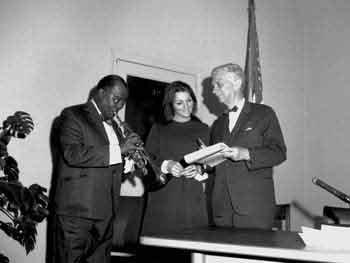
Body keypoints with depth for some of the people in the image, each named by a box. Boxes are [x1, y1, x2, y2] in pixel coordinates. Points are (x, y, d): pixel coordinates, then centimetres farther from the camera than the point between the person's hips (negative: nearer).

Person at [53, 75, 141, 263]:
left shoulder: (112, 125, 21)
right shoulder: (73, 115, -2)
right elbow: (72, 154, -19)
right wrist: (118, 150, -18)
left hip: (105, 212, 7)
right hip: (77, 211, -6)